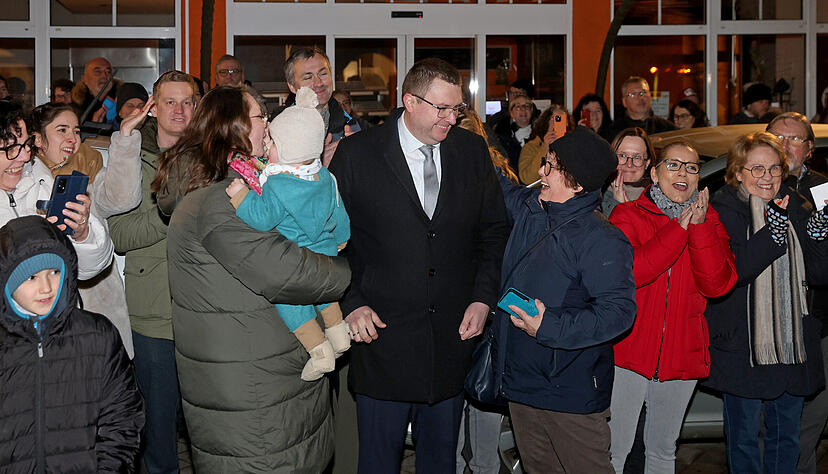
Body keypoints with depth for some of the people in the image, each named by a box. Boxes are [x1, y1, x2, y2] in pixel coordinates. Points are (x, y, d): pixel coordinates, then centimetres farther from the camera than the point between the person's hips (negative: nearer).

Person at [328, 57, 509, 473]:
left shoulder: (472, 150, 4)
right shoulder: (356, 153, -5)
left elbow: (493, 232, 11)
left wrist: (483, 298, 0)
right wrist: (350, 304, -10)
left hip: (452, 340, 3)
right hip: (382, 338, -3)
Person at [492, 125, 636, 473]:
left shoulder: (601, 240, -17)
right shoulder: (528, 210, 5)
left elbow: (618, 310, -24)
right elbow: (499, 189, 26)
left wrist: (549, 327, -26)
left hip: (572, 394, -7)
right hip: (520, 381, 8)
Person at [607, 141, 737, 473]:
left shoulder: (708, 221, 8)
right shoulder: (628, 216, -1)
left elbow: (718, 284, -8)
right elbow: (626, 272, -20)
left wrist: (699, 227, -17)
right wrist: (679, 228, -20)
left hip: (682, 355, 3)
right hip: (628, 351, -3)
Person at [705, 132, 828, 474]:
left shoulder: (797, 208, 8)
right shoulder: (724, 210, -7)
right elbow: (730, 272, -20)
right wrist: (773, 233, -29)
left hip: (793, 343, 5)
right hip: (743, 346, -5)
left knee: (787, 435, 15)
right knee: (744, 437, 5)